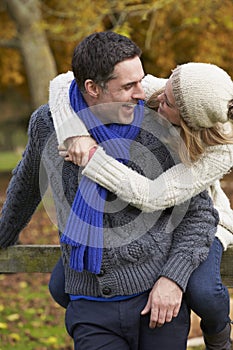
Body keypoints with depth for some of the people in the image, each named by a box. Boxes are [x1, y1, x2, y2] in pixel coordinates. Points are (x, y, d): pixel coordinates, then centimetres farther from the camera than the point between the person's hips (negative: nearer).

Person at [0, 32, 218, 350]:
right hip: (92, 311, 1)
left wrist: (173, 278, -10)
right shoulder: (47, 123, 1)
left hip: (158, 302, -1)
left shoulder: (156, 132, -4)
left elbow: (201, 213, 3)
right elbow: (27, 184, 22)